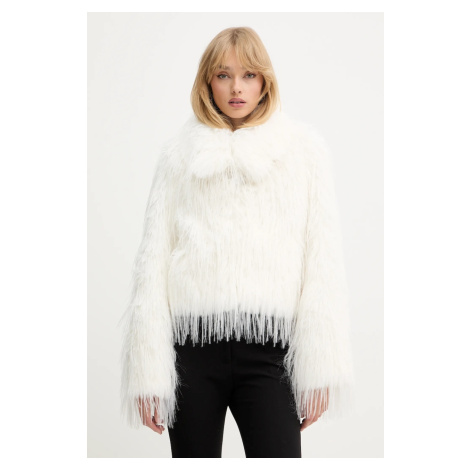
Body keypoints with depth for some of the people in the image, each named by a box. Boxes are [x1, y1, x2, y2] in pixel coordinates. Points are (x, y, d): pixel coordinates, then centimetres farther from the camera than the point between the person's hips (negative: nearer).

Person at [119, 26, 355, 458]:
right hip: (192, 344, 2)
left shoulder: (304, 147, 9)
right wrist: (146, 372, 1)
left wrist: (321, 369, -3)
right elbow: (153, 260, 8)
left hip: (268, 347, -1)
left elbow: (324, 261, 4)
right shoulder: (179, 153, 12)